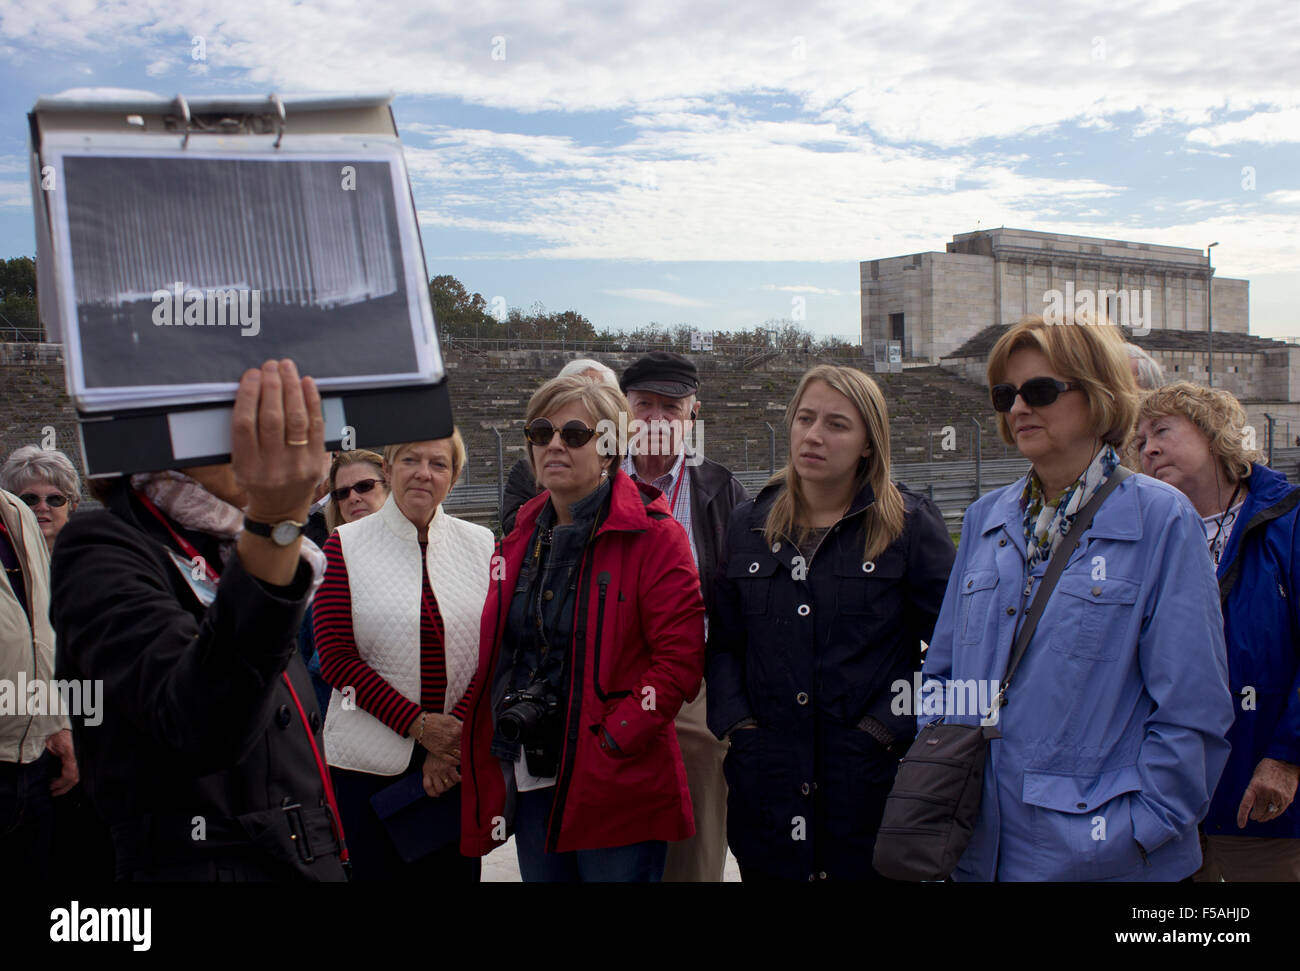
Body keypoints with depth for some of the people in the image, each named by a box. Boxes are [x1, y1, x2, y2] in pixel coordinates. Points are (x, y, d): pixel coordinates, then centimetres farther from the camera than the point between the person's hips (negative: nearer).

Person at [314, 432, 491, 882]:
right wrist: (418, 724, -12)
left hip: (461, 763, 2)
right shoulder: (346, 546, -1)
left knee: (455, 870, 10)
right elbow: (336, 657, -6)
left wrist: (457, 737, -9)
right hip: (372, 758, -1)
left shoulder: (481, 546, 4)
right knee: (376, 870, 8)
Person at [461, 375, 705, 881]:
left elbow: (680, 657, -15)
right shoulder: (522, 540, 10)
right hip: (530, 783, 6)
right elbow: (495, 656, 17)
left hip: (617, 791, -6)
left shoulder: (652, 536, -9)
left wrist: (615, 739, -19)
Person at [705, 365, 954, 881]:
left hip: (872, 781, -3)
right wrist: (737, 725, -1)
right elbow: (723, 642, 12)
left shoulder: (910, 524, -3)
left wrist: (888, 729, -12)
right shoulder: (749, 524, 8)